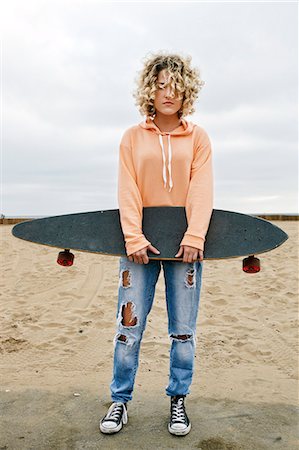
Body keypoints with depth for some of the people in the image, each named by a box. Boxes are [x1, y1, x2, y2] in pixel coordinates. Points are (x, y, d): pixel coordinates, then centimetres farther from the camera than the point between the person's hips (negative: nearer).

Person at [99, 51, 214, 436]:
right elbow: (127, 190, -1)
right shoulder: (133, 137, 8)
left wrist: (194, 236, -16)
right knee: (129, 326, 0)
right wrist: (134, 238, -14)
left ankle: (178, 400, 23)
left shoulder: (198, 137, 8)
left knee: (183, 329, 5)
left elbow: (201, 189, -3)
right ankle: (120, 400, 18)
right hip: (140, 240, 0)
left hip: (185, 241, 1)